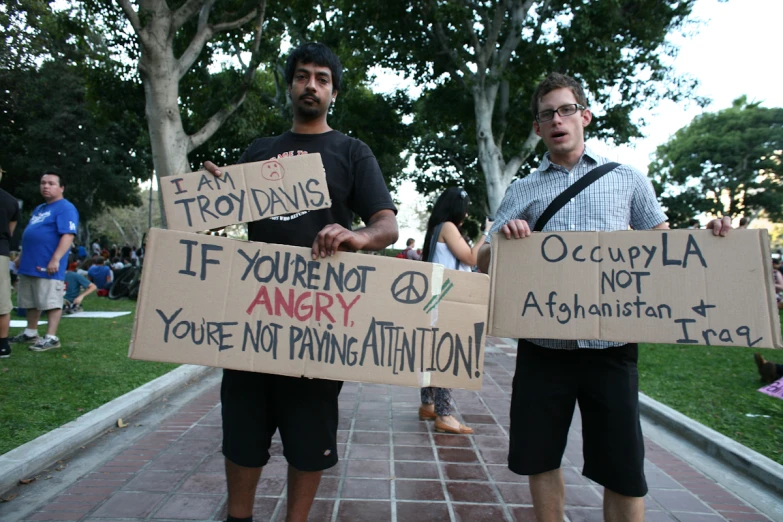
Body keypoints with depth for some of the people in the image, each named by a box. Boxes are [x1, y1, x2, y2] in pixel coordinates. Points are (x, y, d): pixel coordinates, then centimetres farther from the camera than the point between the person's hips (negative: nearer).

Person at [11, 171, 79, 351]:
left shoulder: (65, 208, -10)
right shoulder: (39, 209, 21)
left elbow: (68, 235, -20)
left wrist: (55, 259, -26)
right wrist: (22, 256, 27)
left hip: (48, 266, -10)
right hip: (30, 264, 10)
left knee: (51, 302, -6)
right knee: (31, 302, 17)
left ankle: (51, 338, -3)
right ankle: (30, 333, 28)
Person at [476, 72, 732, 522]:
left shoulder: (627, 179, 9)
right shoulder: (522, 191, 11)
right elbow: (486, 264, 9)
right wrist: (504, 238, -13)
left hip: (609, 345, -1)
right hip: (542, 345, 2)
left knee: (624, 472, 4)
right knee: (540, 459, 12)